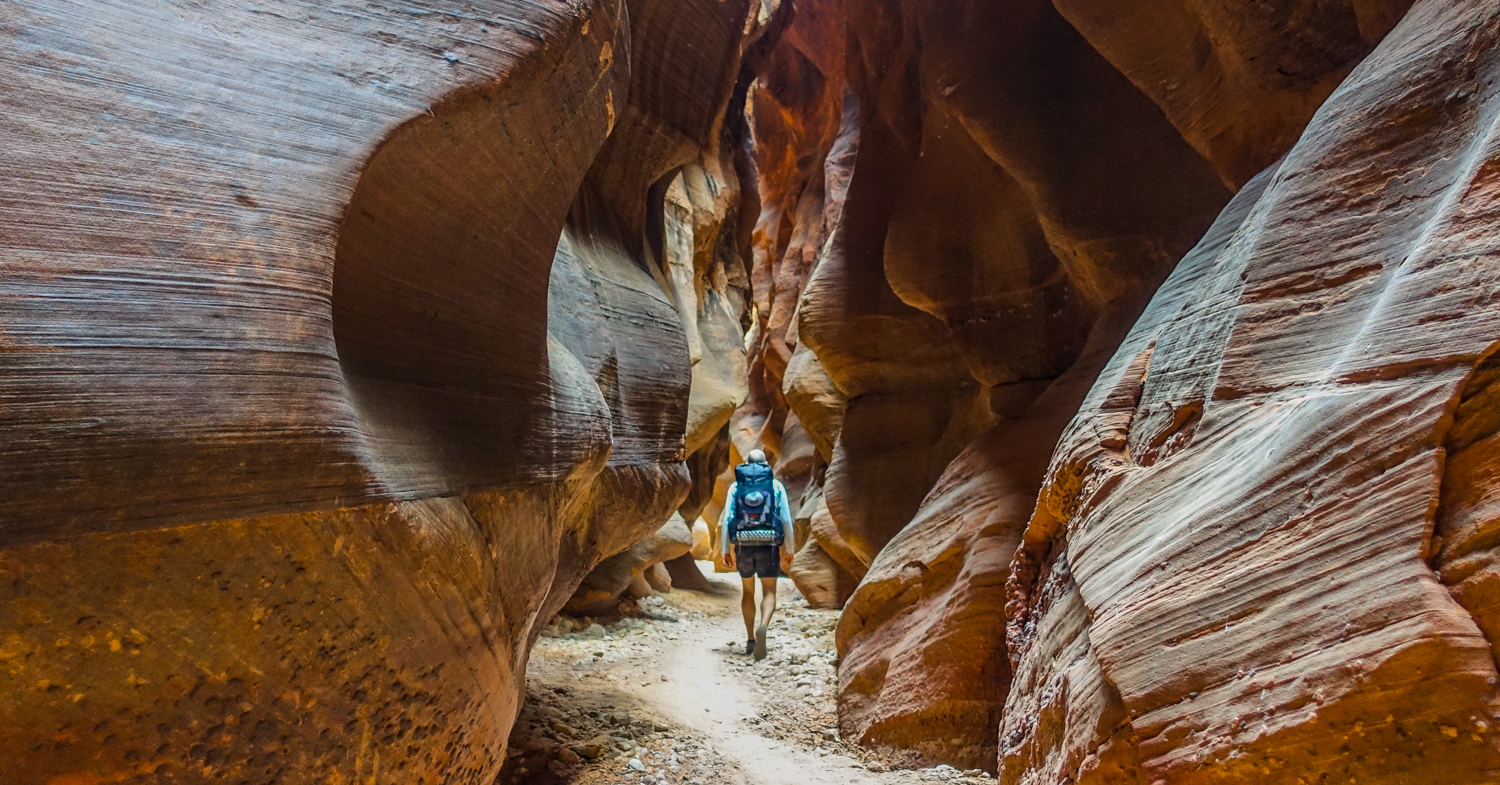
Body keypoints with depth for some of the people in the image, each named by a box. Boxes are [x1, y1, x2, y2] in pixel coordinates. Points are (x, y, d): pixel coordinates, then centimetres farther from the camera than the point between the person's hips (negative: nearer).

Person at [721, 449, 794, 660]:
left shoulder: (735, 486, 6)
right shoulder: (776, 485, 5)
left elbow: (726, 520, -1)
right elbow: (786, 520, -1)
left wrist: (725, 550, 1)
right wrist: (789, 550, 5)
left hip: (743, 546, 2)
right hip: (768, 546, -1)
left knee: (748, 591, 19)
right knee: (769, 592, 4)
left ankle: (750, 640, 22)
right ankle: (762, 627, -25)